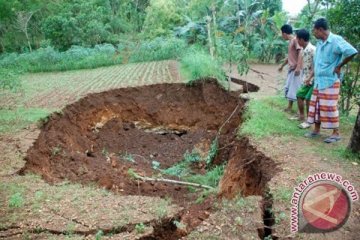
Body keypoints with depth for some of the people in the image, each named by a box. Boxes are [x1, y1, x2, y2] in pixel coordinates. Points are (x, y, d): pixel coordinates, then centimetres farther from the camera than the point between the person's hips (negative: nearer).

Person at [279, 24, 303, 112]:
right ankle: (289, 106, 23)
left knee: (296, 88, -9)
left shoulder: (295, 40, -11)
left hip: (296, 69, -10)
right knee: (288, 87, 13)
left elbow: (300, 54, -21)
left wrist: (298, 67, -29)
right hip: (291, 68, 10)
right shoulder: (290, 41, 17)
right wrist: (282, 65, 37)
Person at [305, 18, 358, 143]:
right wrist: (312, 77, 13)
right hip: (318, 81, 8)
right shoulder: (320, 43, 9)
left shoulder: (335, 40, -16)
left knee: (329, 107, -4)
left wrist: (339, 66, -16)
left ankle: (336, 133, 8)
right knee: (316, 105, 11)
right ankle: (316, 130, 22)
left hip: (330, 81, -8)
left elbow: (352, 52, -25)